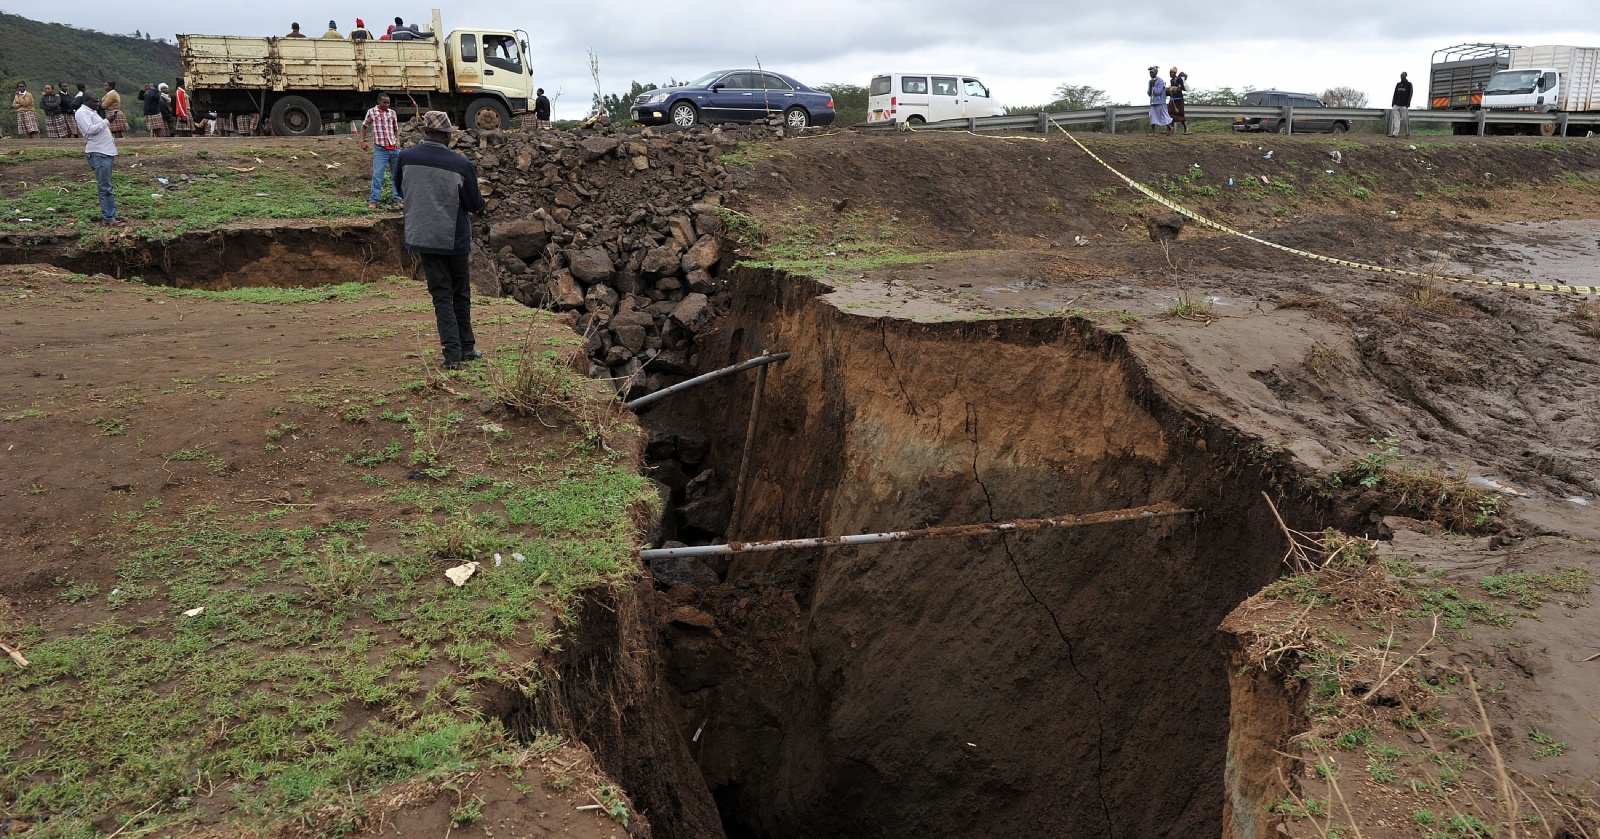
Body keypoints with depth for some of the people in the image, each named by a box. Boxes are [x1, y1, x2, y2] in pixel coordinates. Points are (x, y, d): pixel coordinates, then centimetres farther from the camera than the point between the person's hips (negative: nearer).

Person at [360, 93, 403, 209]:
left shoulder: (392, 112, 10)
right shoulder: (371, 112, 3)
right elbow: (364, 126, 13)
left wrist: (398, 141, 3)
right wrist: (362, 141, 4)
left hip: (394, 148, 3)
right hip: (380, 149, -3)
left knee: (397, 175, 8)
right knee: (377, 175, -7)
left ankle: (399, 199, 18)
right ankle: (373, 200, -2)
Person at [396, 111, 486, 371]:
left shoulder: (406, 158, -5)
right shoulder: (461, 164, -14)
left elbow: (399, 187, 14)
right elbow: (475, 204, -5)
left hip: (423, 237, 2)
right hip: (455, 239, -1)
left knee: (442, 295, 4)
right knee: (461, 294, 15)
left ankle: (452, 353, -3)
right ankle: (466, 347, 22)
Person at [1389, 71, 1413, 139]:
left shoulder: (1409, 84, 4)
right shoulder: (1398, 84, 19)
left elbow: (1410, 95, -3)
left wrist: (1408, 104, -13)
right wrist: (1393, 103, 9)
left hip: (1404, 105, -4)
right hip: (1396, 104, 5)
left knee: (1405, 119, -5)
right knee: (1396, 119, -7)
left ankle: (1407, 133, 2)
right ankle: (1395, 133, -12)